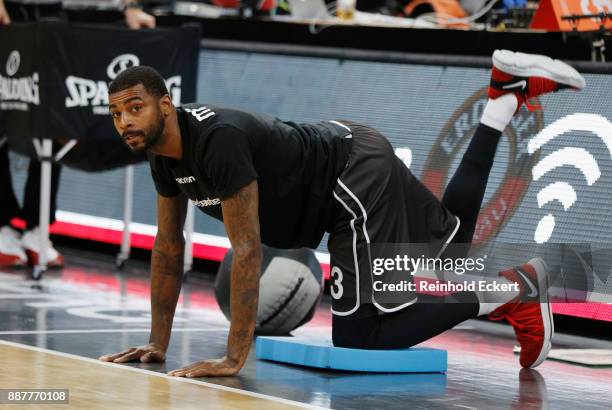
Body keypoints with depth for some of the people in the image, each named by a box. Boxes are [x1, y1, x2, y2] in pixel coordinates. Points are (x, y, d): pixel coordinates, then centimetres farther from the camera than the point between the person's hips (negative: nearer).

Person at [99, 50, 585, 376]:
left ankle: (511, 290, -4)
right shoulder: (163, 151, -6)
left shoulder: (217, 139, -34)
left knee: (359, 335, -13)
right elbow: (169, 246, 4)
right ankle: (509, 92, 31)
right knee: (450, 244, 28)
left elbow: (247, 250, -34)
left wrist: (235, 358, -34)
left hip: (360, 177, -9)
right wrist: (158, 342, 3)